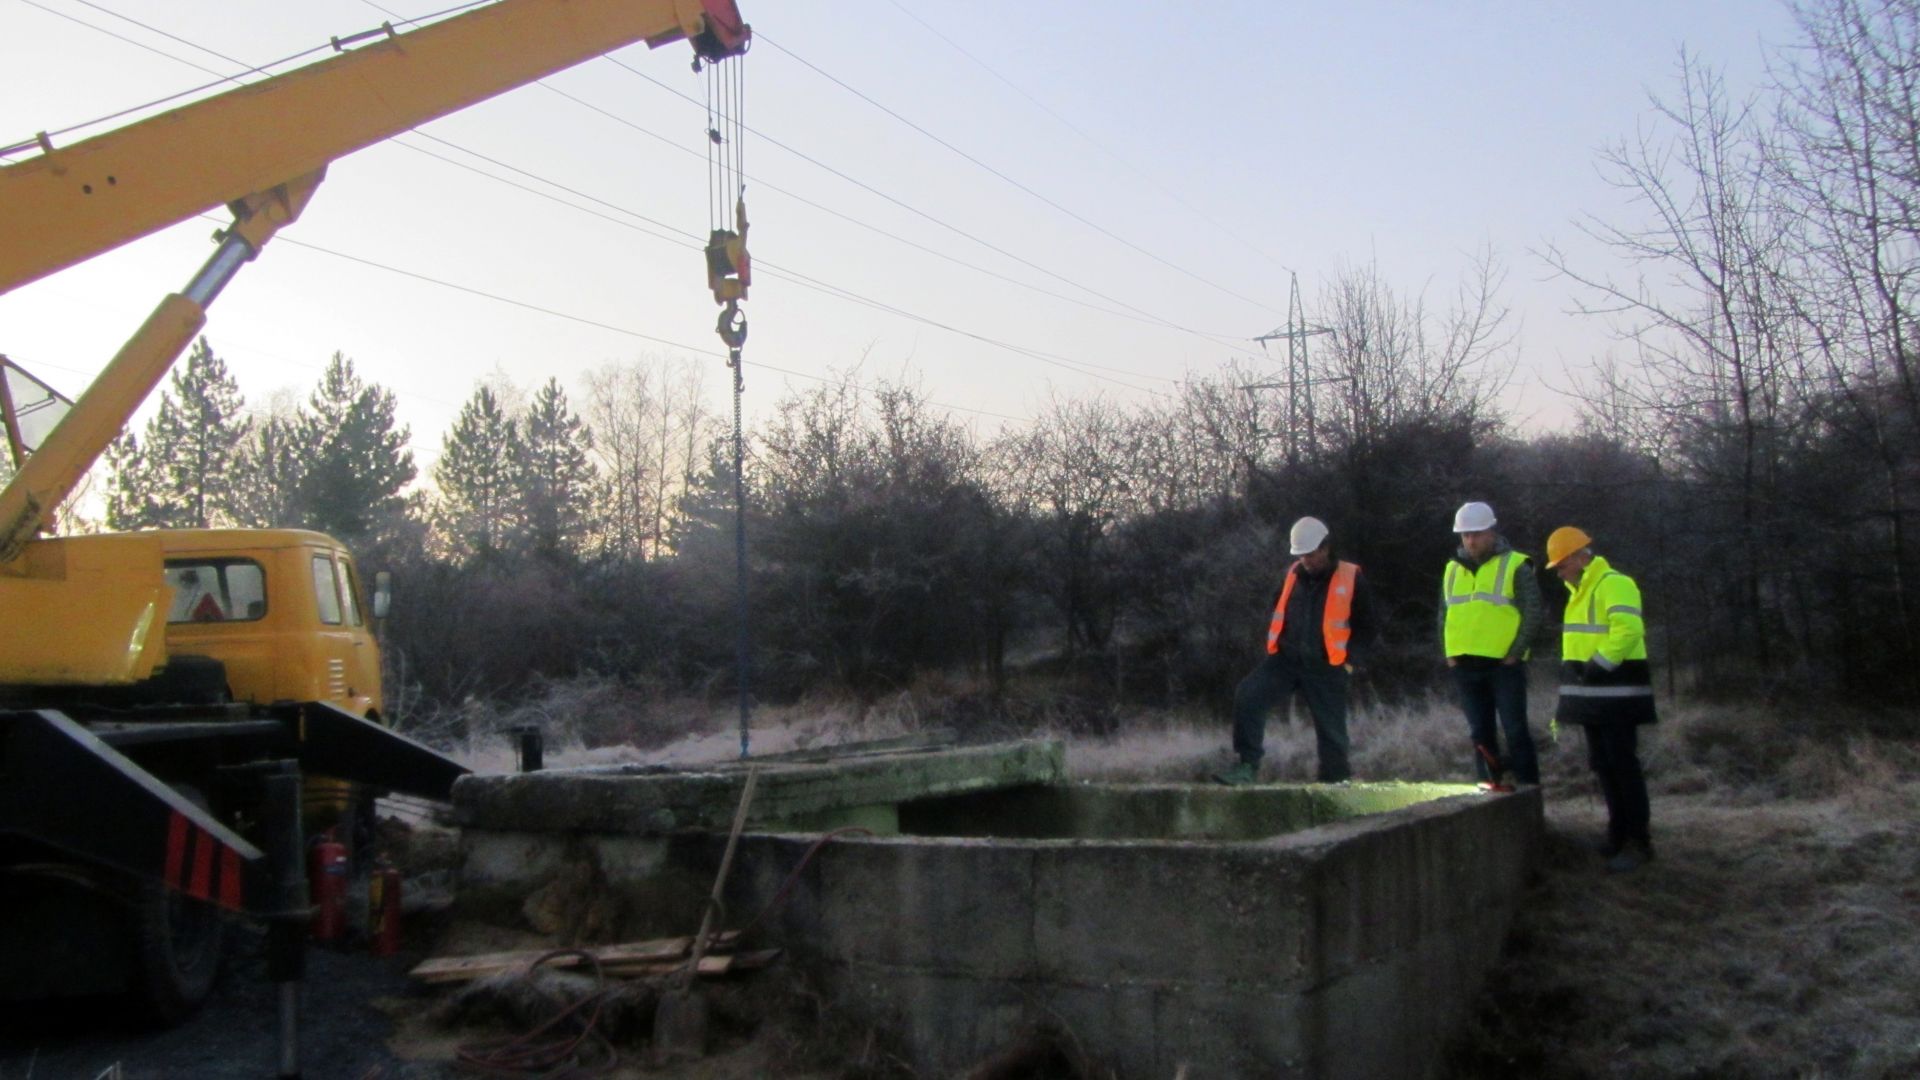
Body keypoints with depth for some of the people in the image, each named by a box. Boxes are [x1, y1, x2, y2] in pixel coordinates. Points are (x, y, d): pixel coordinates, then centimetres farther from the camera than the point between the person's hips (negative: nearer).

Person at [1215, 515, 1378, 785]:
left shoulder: (1352, 579, -2)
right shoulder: (1292, 575, 10)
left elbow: (1365, 627, 4)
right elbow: (1277, 612, 23)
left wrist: (1350, 660, -5)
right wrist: (1275, 646, 11)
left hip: (1327, 668, -3)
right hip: (1286, 661, 3)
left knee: (1331, 728, 4)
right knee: (1247, 696, -17)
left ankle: (1336, 781, 22)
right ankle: (1247, 765, -15)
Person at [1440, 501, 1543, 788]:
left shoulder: (1515, 566, -4)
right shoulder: (1453, 569, 13)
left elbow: (1535, 615, -7)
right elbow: (1444, 615, 19)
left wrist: (1515, 654, -11)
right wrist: (1448, 654, 8)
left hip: (1504, 664, -5)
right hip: (1465, 666, 5)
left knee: (1515, 731, -4)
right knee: (1480, 733, 9)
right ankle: (1489, 788, 17)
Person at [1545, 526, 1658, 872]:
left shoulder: (1614, 585, -13)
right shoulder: (1581, 592, 18)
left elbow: (1628, 630, -26)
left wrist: (1599, 665, -24)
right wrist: (1577, 674, 14)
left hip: (1615, 693, -10)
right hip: (1594, 693, 10)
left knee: (1623, 765, -7)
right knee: (1603, 765, 12)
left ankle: (1639, 842, -2)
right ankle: (1618, 834, 21)